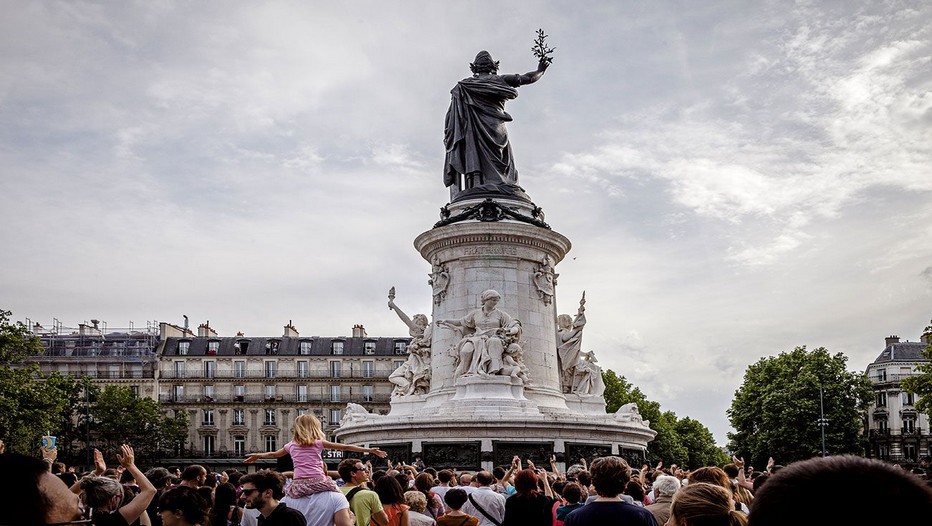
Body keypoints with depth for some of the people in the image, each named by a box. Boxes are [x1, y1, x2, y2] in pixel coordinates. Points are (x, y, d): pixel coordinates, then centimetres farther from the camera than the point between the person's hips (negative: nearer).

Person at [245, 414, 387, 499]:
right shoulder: (318, 443, 5)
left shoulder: (291, 445, 15)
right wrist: (370, 450, 6)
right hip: (318, 482, -3)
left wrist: (258, 455, 53)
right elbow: (346, 447, 4)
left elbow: (274, 454, 32)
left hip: (299, 485, 3)